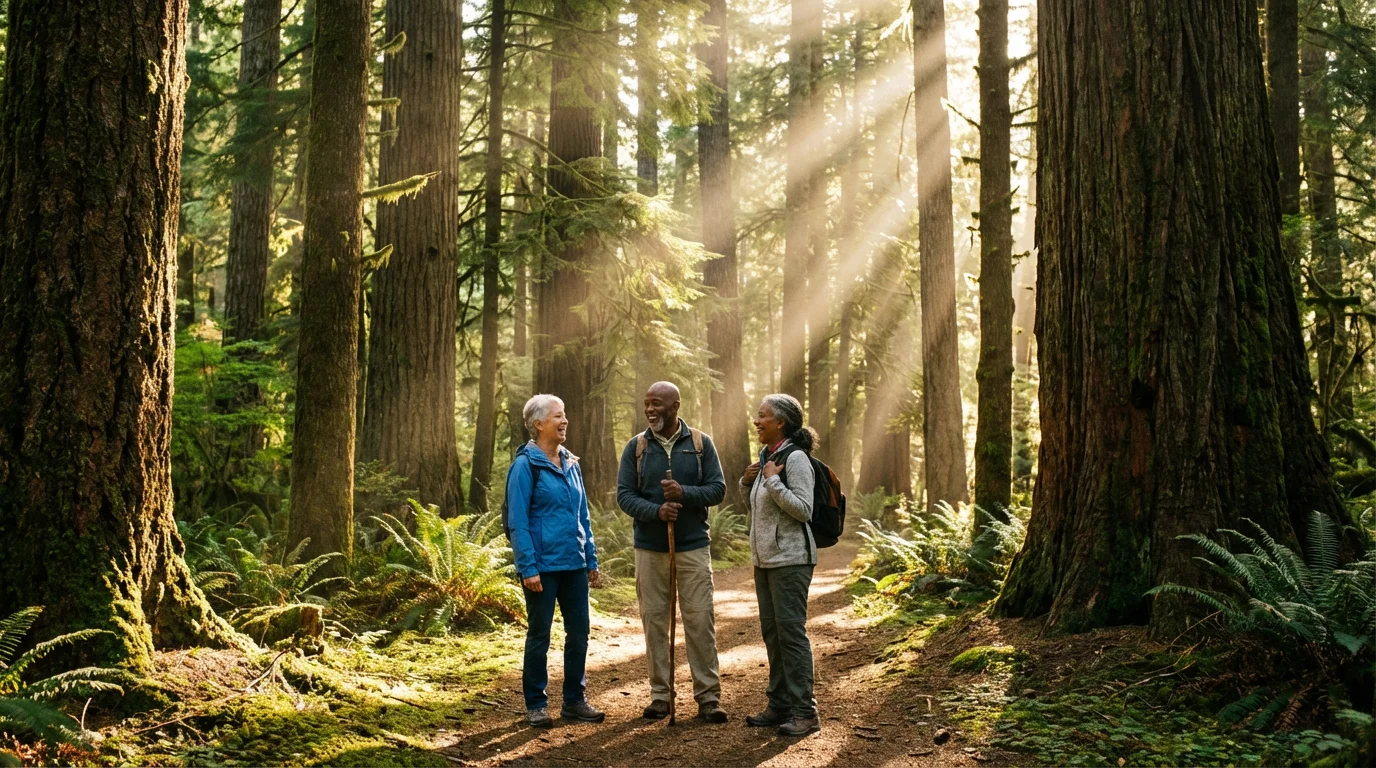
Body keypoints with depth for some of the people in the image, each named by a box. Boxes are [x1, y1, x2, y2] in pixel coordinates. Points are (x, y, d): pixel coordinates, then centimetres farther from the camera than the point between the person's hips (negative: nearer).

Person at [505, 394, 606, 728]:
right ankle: (536, 705, 15)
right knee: (539, 635, 4)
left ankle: (575, 700, 22)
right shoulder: (525, 465, -9)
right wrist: (528, 567, -17)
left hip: (574, 564, 6)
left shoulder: (570, 464, 11)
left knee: (579, 633, 9)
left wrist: (592, 561, 13)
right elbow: (517, 521, -12)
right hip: (543, 566, -6)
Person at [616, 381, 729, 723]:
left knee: (700, 619, -2)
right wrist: (656, 510, -20)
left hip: (693, 545, -1)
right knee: (654, 620, 6)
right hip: (649, 548, 1)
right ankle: (659, 695, 16)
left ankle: (708, 696, 5)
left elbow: (717, 488, -1)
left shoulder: (701, 443, 1)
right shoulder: (636, 447, 2)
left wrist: (684, 494, -19)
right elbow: (624, 495, -2)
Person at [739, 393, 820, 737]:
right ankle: (779, 705, 21)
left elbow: (804, 509, -18)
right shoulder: (766, 457, 14)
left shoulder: (795, 458, -12)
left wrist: (772, 481, -19)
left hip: (790, 558, -9)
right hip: (765, 558, 9)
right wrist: (747, 484, 4)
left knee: (791, 631, -7)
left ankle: (805, 711, -2)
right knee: (772, 632, 12)